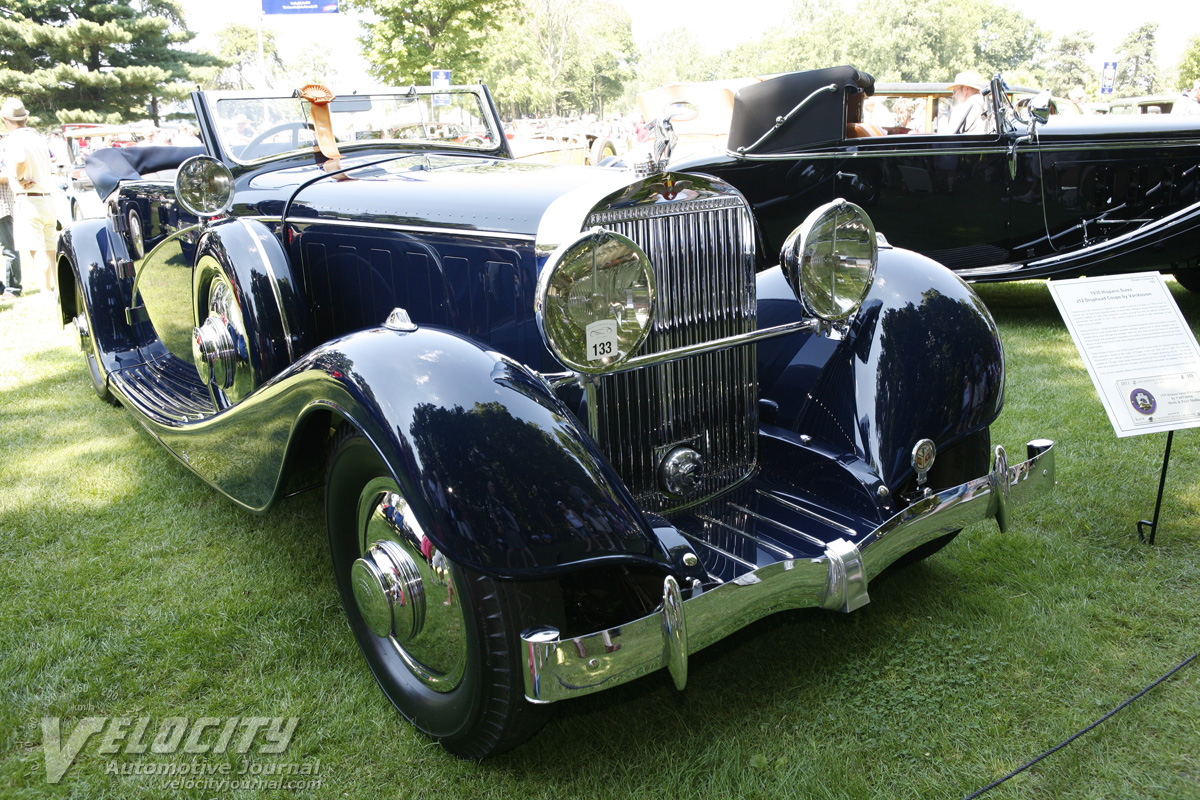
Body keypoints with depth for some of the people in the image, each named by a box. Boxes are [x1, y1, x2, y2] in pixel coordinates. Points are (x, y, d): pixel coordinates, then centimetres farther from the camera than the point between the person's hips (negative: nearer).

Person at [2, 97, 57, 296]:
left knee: (36, 251, -10)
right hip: (47, 200, 8)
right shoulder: (38, 138, 16)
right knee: (50, 251, 12)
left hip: (27, 201, -8)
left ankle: (48, 291, -15)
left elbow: (21, 160, -31)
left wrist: (19, 179, -16)